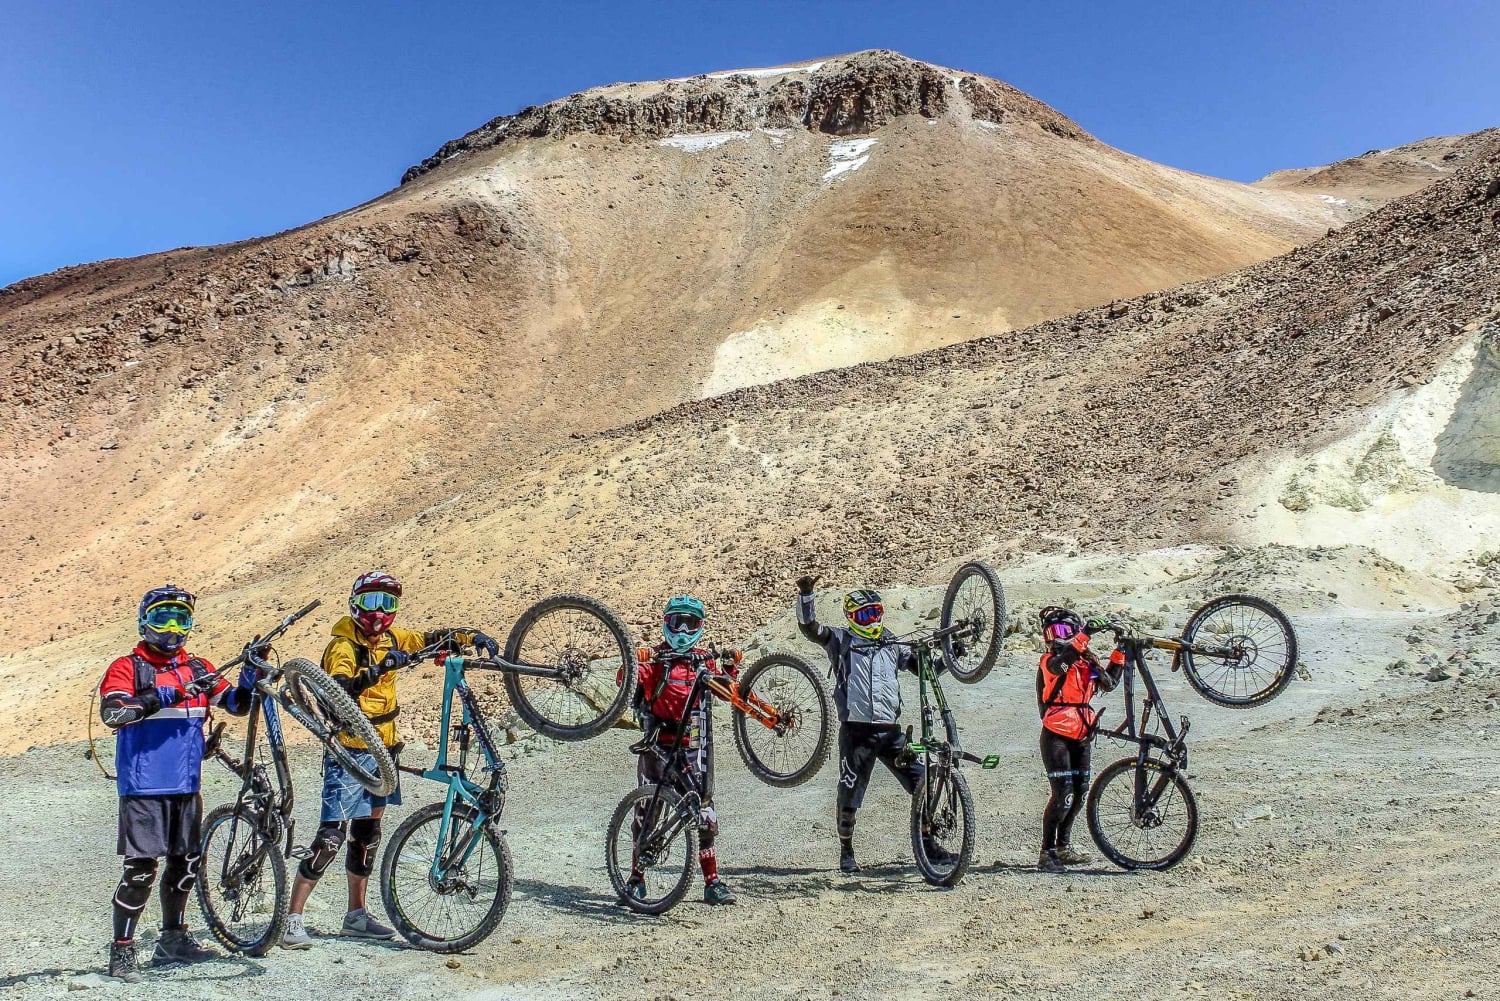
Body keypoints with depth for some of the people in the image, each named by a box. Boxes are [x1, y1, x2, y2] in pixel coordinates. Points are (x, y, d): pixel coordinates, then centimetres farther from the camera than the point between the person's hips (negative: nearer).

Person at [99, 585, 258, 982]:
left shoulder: (198, 668, 12)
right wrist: (162, 698, -29)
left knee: (185, 863, 14)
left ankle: (173, 941, 30)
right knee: (141, 869, -7)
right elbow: (112, 713, -20)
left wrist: (248, 679, -9)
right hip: (143, 786, -6)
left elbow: (236, 705, 10)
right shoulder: (127, 667, -4)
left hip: (186, 785, 6)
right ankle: (121, 951, 7)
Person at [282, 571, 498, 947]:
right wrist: (381, 668, -39)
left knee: (367, 833, 14)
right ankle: (292, 919, -2)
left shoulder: (391, 638, 6)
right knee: (331, 836, -11)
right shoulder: (343, 646, -14)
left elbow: (431, 639, 14)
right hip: (348, 753, -7)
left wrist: (474, 637, 1)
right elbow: (337, 692, -29)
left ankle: (356, 916, 25)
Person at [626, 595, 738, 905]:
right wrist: (635, 663, -32)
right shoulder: (654, 656, 1)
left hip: (694, 747, 2)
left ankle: (712, 882, 6)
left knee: (702, 810, 0)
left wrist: (731, 667, -10)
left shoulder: (705, 659, 11)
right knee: (647, 809, 5)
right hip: (657, 743, -2)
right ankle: (637, 877, 18)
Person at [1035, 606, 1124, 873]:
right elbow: (1063, 660, -31)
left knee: (1080, 792, 11)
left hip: (1082, 736, 7)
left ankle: (1063, 846, 27)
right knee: (1063, 795, -12)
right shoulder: (1049, 662, -9)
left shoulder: (1087, 660, 11)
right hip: (1056, 736, -7)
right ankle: (1047, 853, -2)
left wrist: (1120, 652, 4)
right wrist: (1085, 634, -40)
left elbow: (1108, 683, 9)